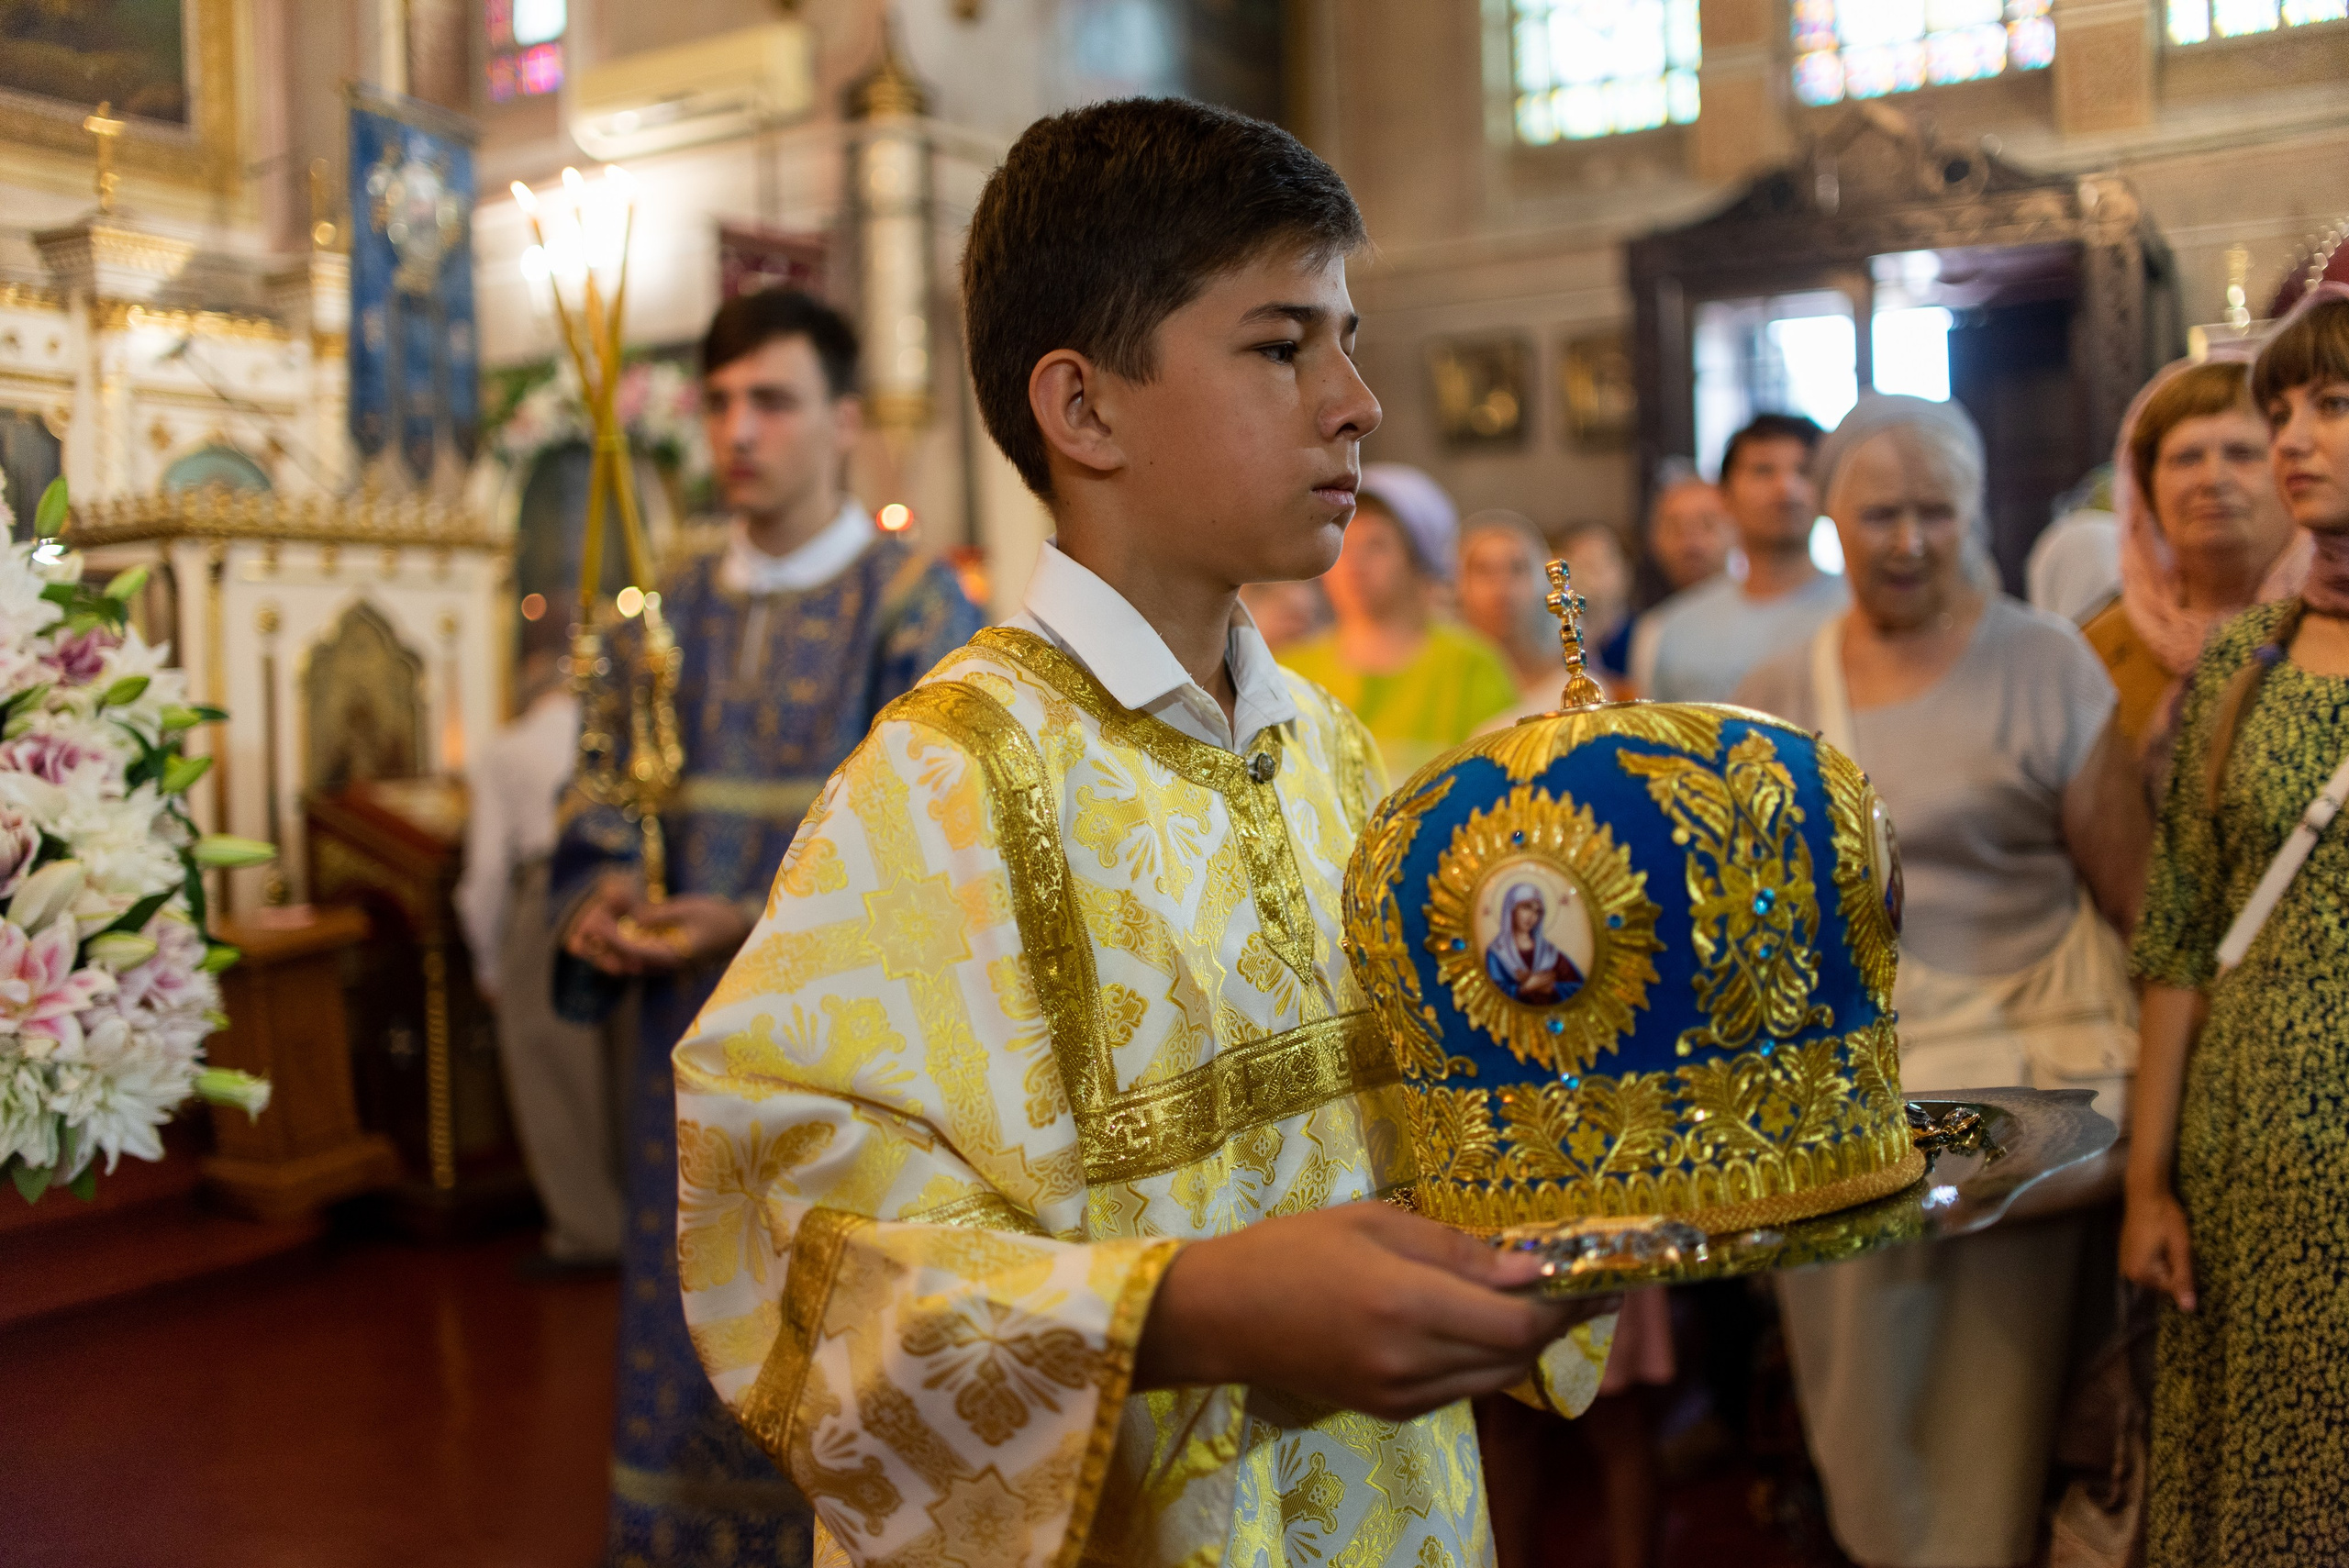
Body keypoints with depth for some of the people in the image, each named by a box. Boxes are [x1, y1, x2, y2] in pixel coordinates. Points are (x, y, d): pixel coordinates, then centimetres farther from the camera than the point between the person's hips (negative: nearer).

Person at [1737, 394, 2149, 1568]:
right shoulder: (1775, 698, 9)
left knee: (1991, 1422, 1)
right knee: (1860, 1423, 12)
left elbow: (2135, 886, -3)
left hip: (2011, 1085, -3)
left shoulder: (2043, 664, -1)